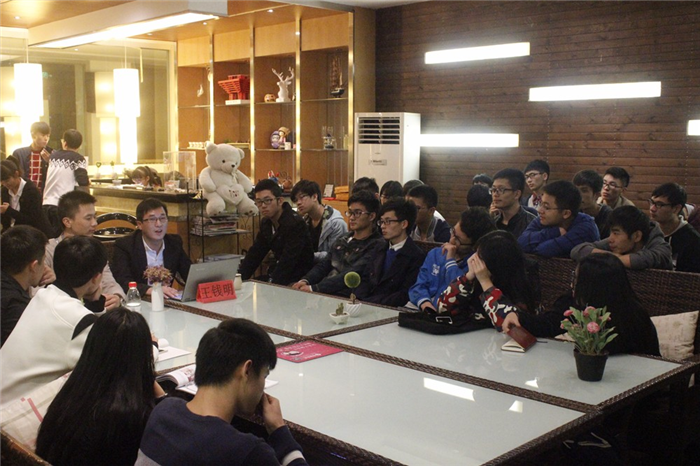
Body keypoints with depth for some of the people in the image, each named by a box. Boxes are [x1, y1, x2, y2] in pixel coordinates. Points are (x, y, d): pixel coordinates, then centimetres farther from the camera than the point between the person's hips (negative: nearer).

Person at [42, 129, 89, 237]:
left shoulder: (53, 155, 11)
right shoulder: (78, 159, -4)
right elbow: (82, 181, -15)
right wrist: (88, 181, 7)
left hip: (47, 203, 4)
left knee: (49, 237, 10)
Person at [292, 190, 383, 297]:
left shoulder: (376, 245, -6)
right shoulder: (344, 239, 21)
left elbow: (351, 275, -16)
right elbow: (324, 265, 18)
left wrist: (314, 288, -23)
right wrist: (305, 280, -4)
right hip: (325, 292, 7)